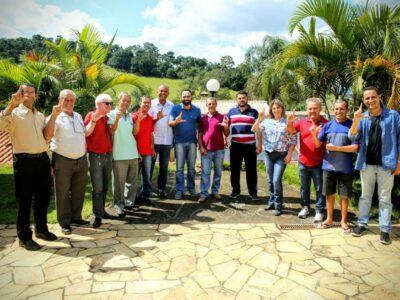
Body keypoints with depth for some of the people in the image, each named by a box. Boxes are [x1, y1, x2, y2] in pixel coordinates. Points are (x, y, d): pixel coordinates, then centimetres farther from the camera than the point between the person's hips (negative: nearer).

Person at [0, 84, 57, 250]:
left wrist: (48, 161, 18)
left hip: (42, 160, 6)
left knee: (43, 197, 14)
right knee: (24, 200, 4)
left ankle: (41, 229, 31)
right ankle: (24, 236, 16)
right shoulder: (14, 113, -3)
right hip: (24, 162, -6)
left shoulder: (40, 115, 16)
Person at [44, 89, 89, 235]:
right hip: (63, 161, -6)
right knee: (63, 193, 4)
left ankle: (76, 217, 29)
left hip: (81, 160, 6)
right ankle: (64, 223, 17)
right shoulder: (55, 117, -9)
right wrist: (54, 115, -31)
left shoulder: (78, 116, 12)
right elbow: (47, 137, -27)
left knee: (79, 191, 14)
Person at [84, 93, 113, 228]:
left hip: (108, 155, 6)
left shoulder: (107, 117, 12)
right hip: (95, 156, -6)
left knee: (105, 187, 13)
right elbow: (86, 133, -21)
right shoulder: (91, 115, -6)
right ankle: (98, 216, 2)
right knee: (97, 188, -6)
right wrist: (94, 120, -31)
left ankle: (102, 210, 25)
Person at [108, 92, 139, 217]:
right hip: (119, 155, -6)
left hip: (133, 153, 6)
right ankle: (119, 205, 10)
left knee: (132, 181, 13)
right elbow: (111, 131, -20)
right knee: (119, 182, 0)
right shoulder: (112, 114, -4)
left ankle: (129, 202, 25)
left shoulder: (129, 115, 14)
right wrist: (117, 118, -29)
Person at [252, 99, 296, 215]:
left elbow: (292, 140, -3)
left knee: (276, 180, -10)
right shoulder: (267, 122, 6)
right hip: (268, 154, 4)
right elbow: (254, 129, -2)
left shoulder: (287, 122, -3)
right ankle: (272, 201, 27)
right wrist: (260, 119, -14)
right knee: (270, 180, 12)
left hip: (281, 155, -4)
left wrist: (289, 154, -9)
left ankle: (278, 206, 3)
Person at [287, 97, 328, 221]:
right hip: (303, 162, 3)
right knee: (304, 187, 16)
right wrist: (289, 122, -25)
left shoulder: (325, 123, -5)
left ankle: (319, 211, 19)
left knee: (319, 188, 7)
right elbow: (291, 131, -5)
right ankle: (305, 207, 31)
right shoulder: (302, 122, 2)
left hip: (318, 163, -3)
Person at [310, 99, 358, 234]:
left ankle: (344, 221, 24)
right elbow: (318, 144, 3)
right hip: (328, 166, 3)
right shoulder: (328, 125, 3)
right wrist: (314, 134, -16)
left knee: (344, 196, 8)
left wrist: (336, 148, -17)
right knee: (329, 194, 13)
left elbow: (355, 147, -11)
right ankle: (329, 218, 28)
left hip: (345, 168, -3)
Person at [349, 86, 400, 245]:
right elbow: (352, 137, -7)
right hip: (366, 164, 3)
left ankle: (385, 229, 14)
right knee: (365, 196, 12)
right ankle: (362, 223, 23)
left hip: (386, 164, -2)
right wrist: (356, 121, -24)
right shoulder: (362, 118, 4)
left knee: (385, 198, 6)